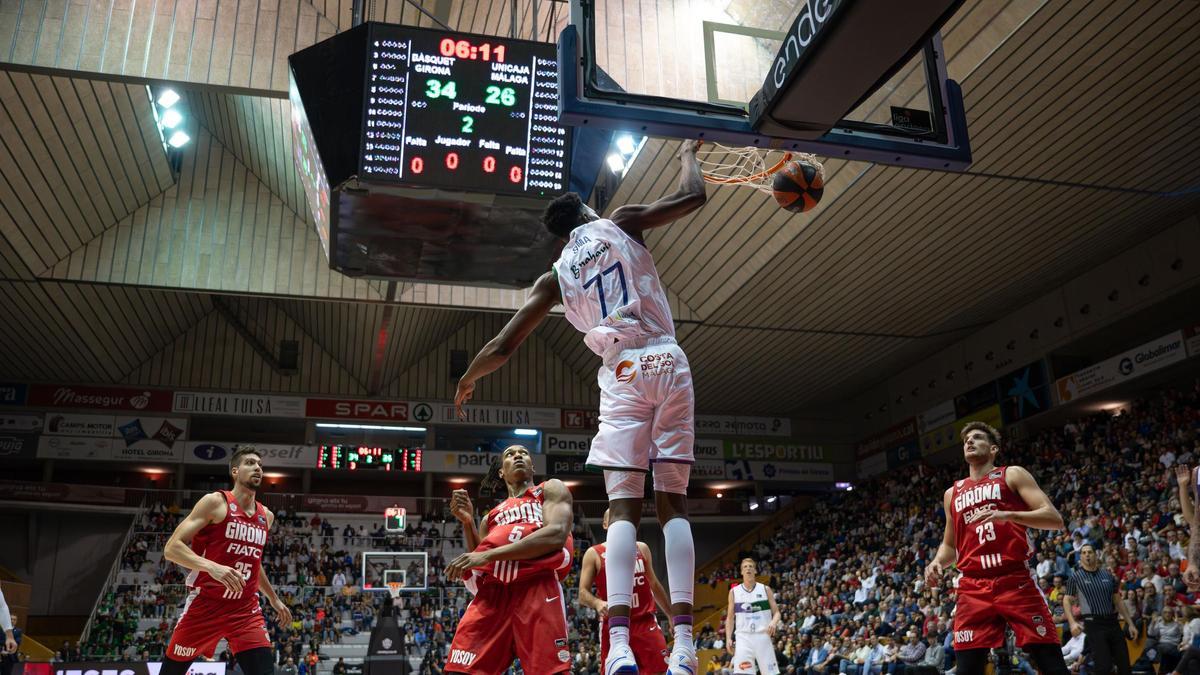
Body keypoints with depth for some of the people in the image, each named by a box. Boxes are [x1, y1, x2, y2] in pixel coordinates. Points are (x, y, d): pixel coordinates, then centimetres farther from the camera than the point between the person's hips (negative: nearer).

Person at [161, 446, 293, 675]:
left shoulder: (266, 516, 11)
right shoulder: (215, 502, -8)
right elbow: (171, 548, -14)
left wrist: (274, 599, 28)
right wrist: (212, 566, -29)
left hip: (246, 609, 4)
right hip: (204, 605, -4)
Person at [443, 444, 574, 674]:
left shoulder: (550, 489, 17)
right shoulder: (491, 516, 33)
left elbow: (556, 534, -5)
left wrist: (488, 555, -10)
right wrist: (467, 522, 14)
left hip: (536, 588, -5)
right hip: (490, 593, 5)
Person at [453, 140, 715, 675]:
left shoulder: (555, 277, 15)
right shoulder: (622, 223, 13)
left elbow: (503, 346, 14)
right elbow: (694, 195, 14)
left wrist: (467, 380, 33)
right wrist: (688, 154, 36)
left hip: (622, 374, 0)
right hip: (668, 362, 1)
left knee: (623, 507, -2)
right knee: (673, 502, 1)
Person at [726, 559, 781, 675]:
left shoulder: (765, 589, 6)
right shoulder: (734, 592, 8)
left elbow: (776, 612, 6)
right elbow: (730, 618, 10)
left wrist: (774, 622, -17)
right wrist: (728, 638, -1)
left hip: (762, 636, 0)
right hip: (743, 637, 0)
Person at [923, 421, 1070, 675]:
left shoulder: (1012, 475, 7)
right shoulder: (952, 494, 20)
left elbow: (1055, 519, -5)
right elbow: (949, 545, 27)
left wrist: (1008, 515, -20)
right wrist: (936, 563, 5)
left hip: (1016, 581, -4)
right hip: (973, 588, 4)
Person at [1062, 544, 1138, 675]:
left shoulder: (1108, 575, 12)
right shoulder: (1076, 577, 0)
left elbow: (1118, 601, 17)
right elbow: (1067, 601, -2)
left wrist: (1130, 623, 13)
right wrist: (1072, 623, -16)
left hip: (1112, 622, 4)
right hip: (1094, 624, -4)